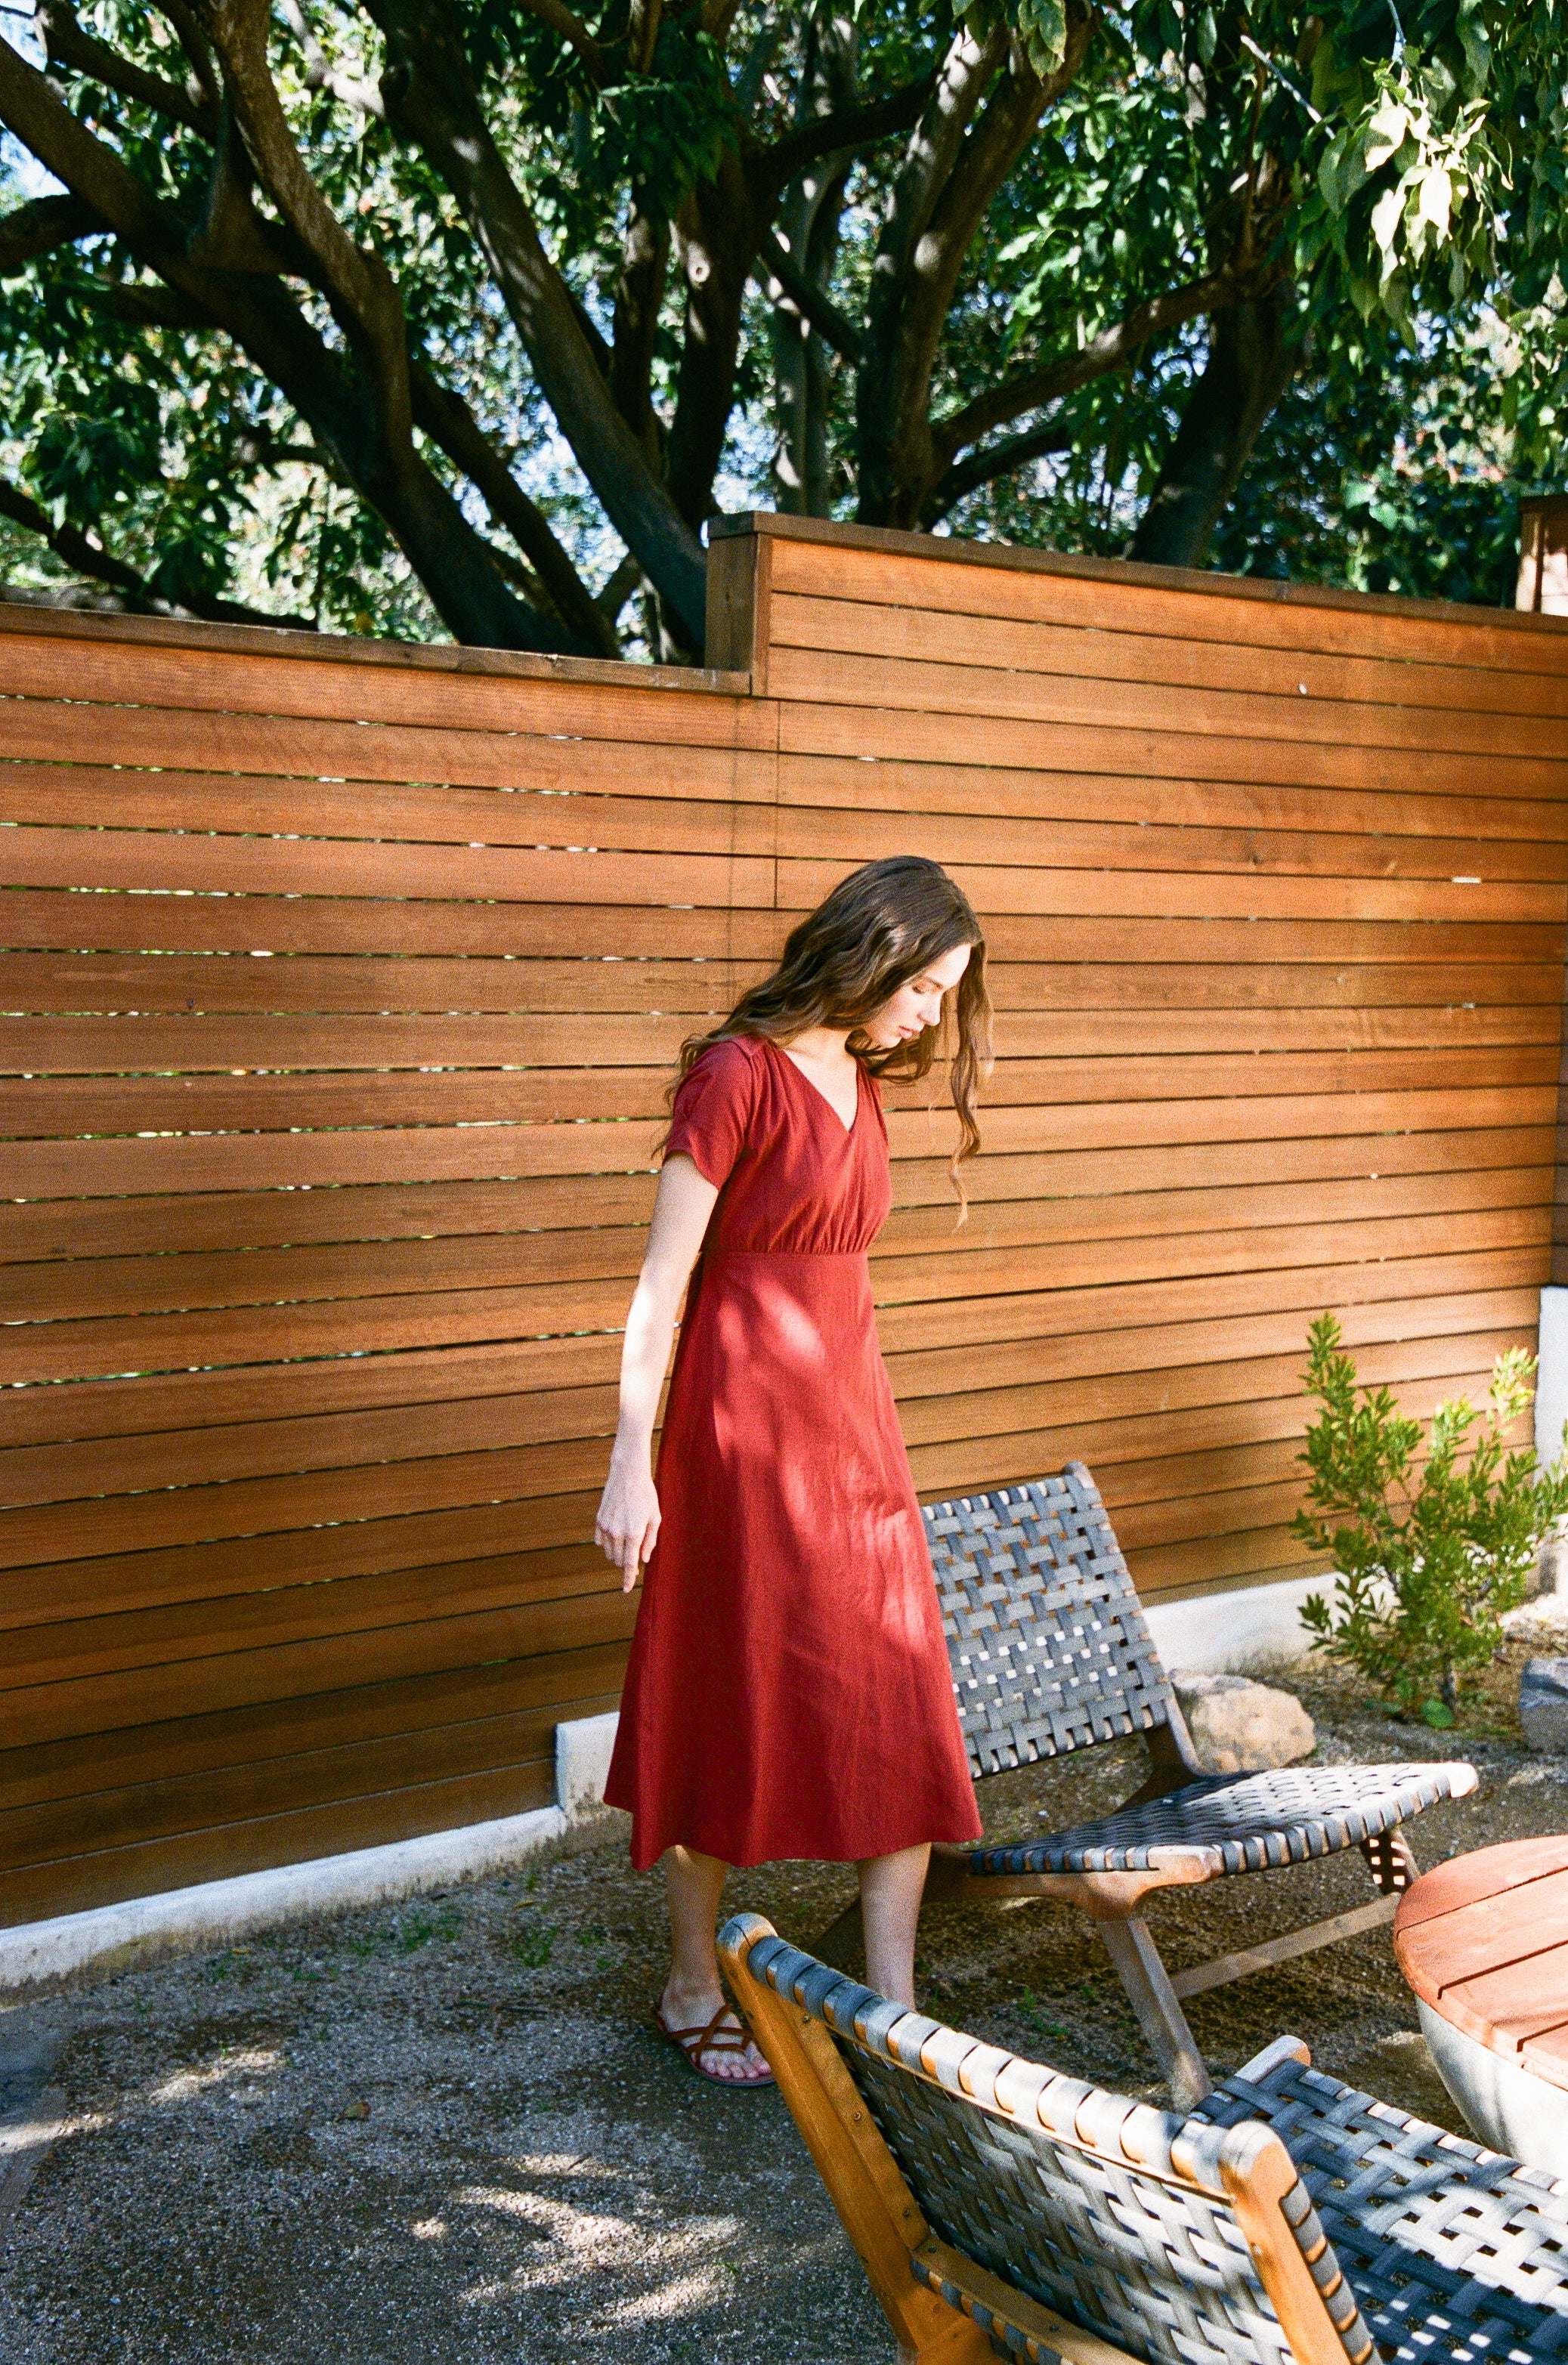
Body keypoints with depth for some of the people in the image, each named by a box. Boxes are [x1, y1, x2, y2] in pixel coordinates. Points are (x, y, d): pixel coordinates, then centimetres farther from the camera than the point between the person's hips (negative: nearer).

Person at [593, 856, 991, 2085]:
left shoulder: (860, 1081, 10)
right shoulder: (738, 1075, -14)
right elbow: (663, 1279, -14)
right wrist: (632, 1464, -15)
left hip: (853, 1419, 8)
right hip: (743, 1422, -7)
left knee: (901, 1717, 5)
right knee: (730, 1706, 6)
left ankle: (894, 2013, 14)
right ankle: (693, 1991, 25)